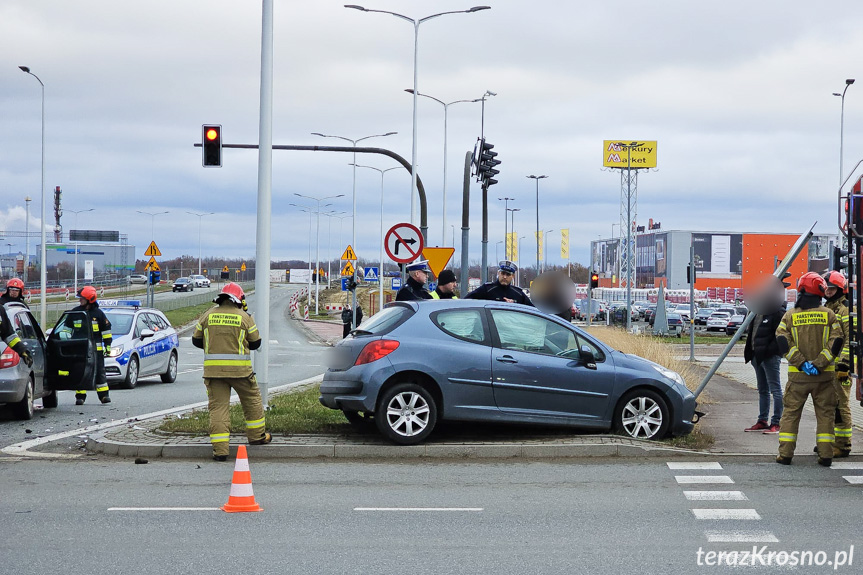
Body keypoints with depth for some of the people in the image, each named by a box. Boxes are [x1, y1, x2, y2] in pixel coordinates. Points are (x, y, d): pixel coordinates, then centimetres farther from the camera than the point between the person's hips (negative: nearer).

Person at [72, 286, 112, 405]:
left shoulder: (98, 313, 2)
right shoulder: (75, 312, 6)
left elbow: (106, 329, 8)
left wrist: (108, 345, 4)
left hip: (96, 347, -1)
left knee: (99, 370, 1)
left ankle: (104, 395, 6)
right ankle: (80, 396, 4)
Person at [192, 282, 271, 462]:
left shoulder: (208, 316, 5)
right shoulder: (244, 317, -1)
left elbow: (196, 340, 12)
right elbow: (255, 343, 5)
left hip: (213, 369, 2)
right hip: (239, 368, -2)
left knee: (218, 406, 2)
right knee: (252, 400, 19)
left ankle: (220, 449, -4)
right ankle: (257, 435, 30)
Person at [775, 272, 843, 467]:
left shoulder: (790, 315, 0)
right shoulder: (828, 315, 0)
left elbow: (783, 342, -9)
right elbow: (836, 342, -8)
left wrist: (801, 363, -11)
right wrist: (819, 364, -12)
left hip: (797, 375, 0)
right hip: (824, 375, 0)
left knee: (790, 413, 8)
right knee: (825, 414, 6)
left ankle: (785, 454, 4)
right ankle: (826, 455, 1)